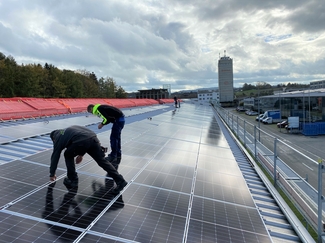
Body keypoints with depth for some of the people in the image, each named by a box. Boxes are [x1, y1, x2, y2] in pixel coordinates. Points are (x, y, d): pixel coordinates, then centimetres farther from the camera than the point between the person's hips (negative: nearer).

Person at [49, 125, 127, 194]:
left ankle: (73, 180, 29)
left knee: (68, 155, 26)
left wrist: (52, 174, 41)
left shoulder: (58, 138, 26)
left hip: (82, 141, -5)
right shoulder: (68, 131, 42)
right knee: (102, 161, 10)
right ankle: (120, 180, 3)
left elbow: (55, 156, 30)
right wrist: (81, 154, 42)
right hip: (93, 138, 6)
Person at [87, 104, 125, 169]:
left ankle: (113, 156, 3)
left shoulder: (98, 109, -12)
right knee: (116, 137, 18)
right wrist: (102, 124, 8)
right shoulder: (100, 108, 17)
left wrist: (102, 124, -3)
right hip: (120, 118, 10)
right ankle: (118, 154, 29)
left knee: (113, 138, -4)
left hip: (118, 120, -10)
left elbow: (107, 119, -20)